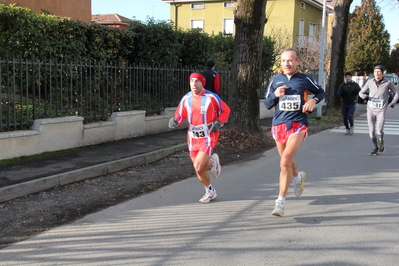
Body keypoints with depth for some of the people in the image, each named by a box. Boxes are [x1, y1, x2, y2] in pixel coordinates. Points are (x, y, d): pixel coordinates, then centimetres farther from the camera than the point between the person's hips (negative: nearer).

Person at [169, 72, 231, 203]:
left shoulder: (212, 97, -10)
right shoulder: (186, 99, 1)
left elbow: (226, 110, 1)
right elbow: (180, 114, 11)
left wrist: (219, 122, -15)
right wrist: (175, 120, -12)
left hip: (209, 137, -5)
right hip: (193, 138, 5)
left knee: (198, 166, -18)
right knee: (198, 169, 10)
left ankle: (213, 161, 17)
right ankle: (210, 192, 36)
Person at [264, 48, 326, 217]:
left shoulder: (305, 80, 1)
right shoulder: (275, 80, 6)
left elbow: (321, 92, 17)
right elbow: (267, 105, 9)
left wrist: (313, 100, -5)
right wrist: (275, 95, -11)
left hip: (298, 124, -4)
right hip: (279, 124, 4)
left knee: (285, 161, -19)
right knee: (286, 160, 18)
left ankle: (280, 202, -10)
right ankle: (298, 177, 54)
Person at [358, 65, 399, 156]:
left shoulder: (388, 83, -5)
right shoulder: (370, 82, 0)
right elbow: (361, 92, 10)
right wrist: (364, 96, -13)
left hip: (381, 111, -2)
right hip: (371, 110, 2)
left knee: (379, 129, -22)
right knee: (372, 131, 1)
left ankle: (381, 142, 9)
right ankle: (376, 148, 22)